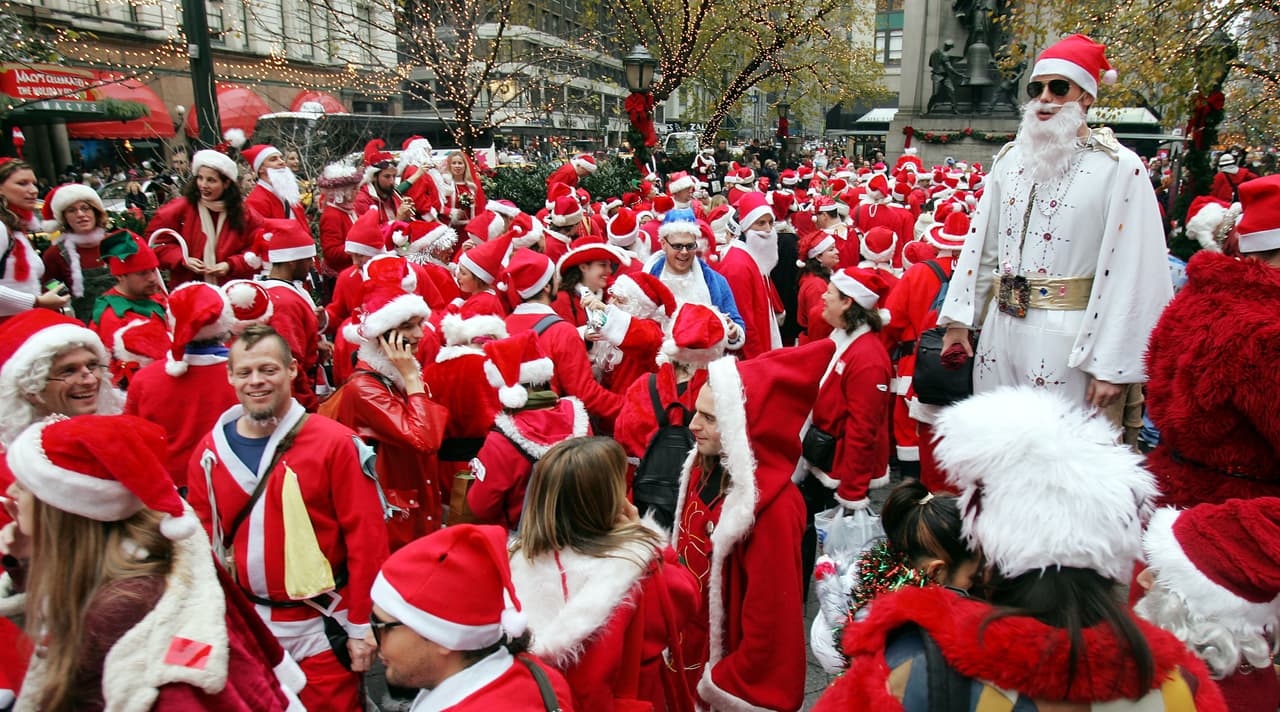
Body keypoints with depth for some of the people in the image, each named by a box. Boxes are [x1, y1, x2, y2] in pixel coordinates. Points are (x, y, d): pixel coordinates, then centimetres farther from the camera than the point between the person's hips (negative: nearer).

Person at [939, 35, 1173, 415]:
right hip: (1000, 333, 5)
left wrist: (1112, 366, -13)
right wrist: (958, 320, 9)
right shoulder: (1010, 159, 10)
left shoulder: (1120, 168, -6)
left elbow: (1134, 276, -10)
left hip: (1068, 340, -5)